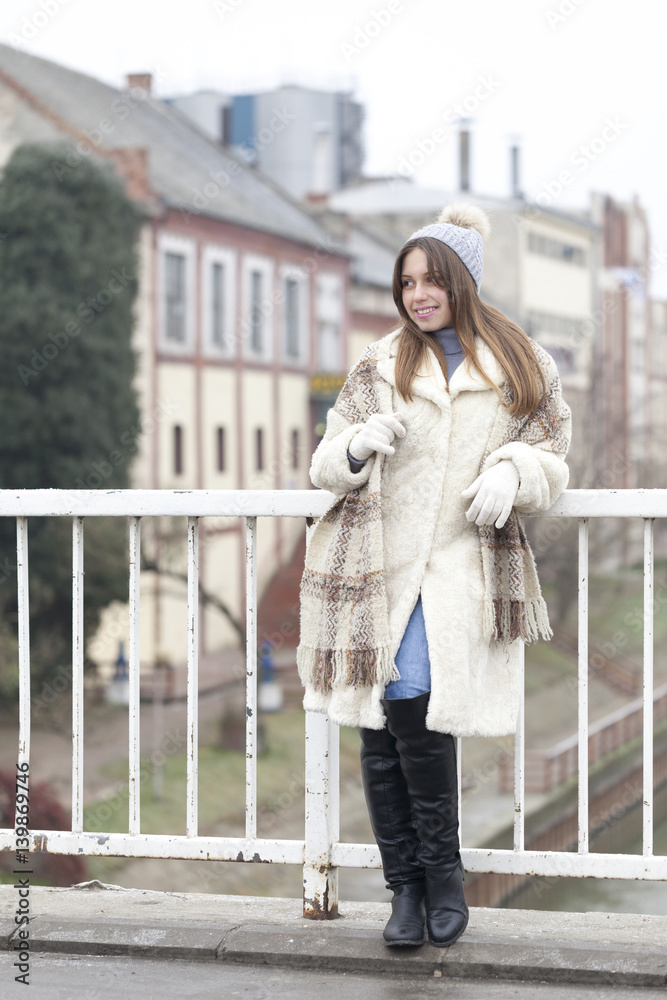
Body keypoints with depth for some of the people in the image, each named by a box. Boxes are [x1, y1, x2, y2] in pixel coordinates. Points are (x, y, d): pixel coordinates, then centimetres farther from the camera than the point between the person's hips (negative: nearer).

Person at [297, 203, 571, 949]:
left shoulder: (521, 368, 9)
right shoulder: (380, 365, 11)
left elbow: (550, 457, 14)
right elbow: (327, 464, 12)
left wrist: (512, 473, -9)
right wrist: (358, 447, -12)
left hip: (454, 568, -2)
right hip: (373, 564, 2)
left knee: (416, 708, -18)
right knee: (382, 727, -2)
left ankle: (439, 872, 1)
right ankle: (408, 884, 10)